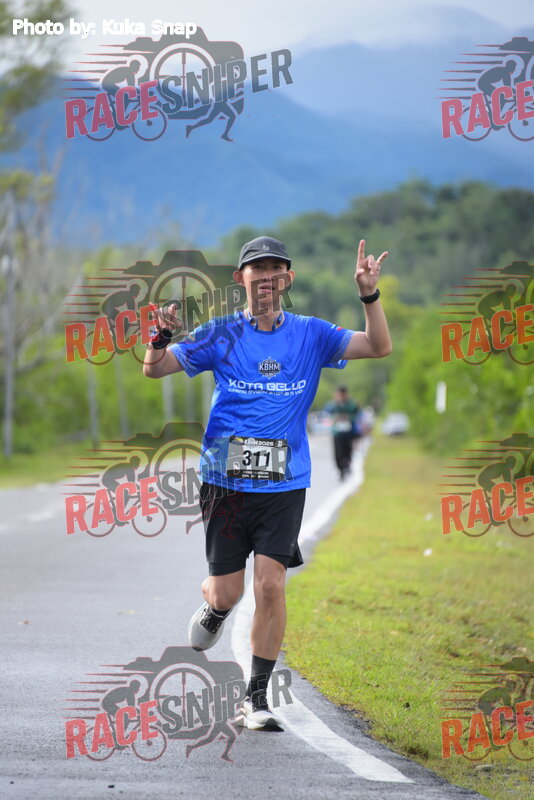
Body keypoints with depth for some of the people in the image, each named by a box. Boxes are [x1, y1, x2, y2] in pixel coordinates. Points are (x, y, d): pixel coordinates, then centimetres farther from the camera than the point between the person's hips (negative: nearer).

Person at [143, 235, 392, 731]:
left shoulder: (311, 335, 4)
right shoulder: (221, 335, 1)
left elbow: (379, 347, -4)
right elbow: (155, 370, 0)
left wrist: (369, 295, -19)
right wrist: (159, 340, -22)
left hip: (284, 486, 0)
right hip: (226, 483, 0)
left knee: (271, 587, -10)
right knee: (227, 593, 2)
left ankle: (256, 698, 2)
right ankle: (211, 608, 41)